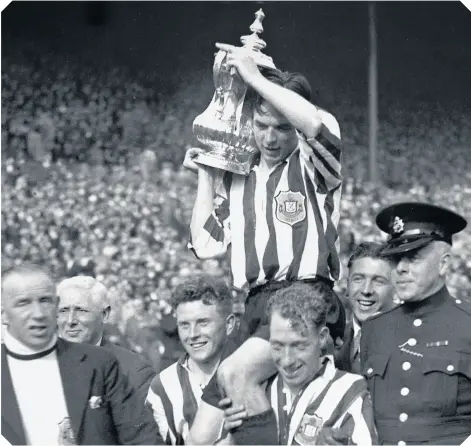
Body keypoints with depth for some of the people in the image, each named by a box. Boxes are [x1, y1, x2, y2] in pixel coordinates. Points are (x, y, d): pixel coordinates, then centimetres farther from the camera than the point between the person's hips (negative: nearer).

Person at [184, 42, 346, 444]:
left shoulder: (312, 165, 2)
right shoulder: (236, 177, 18)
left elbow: (315, 123, -22)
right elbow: (206, 244, 15)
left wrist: (254, 76, -14)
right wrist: (205, 177, 14)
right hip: (258, 307, 6)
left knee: (235, 372, -33)